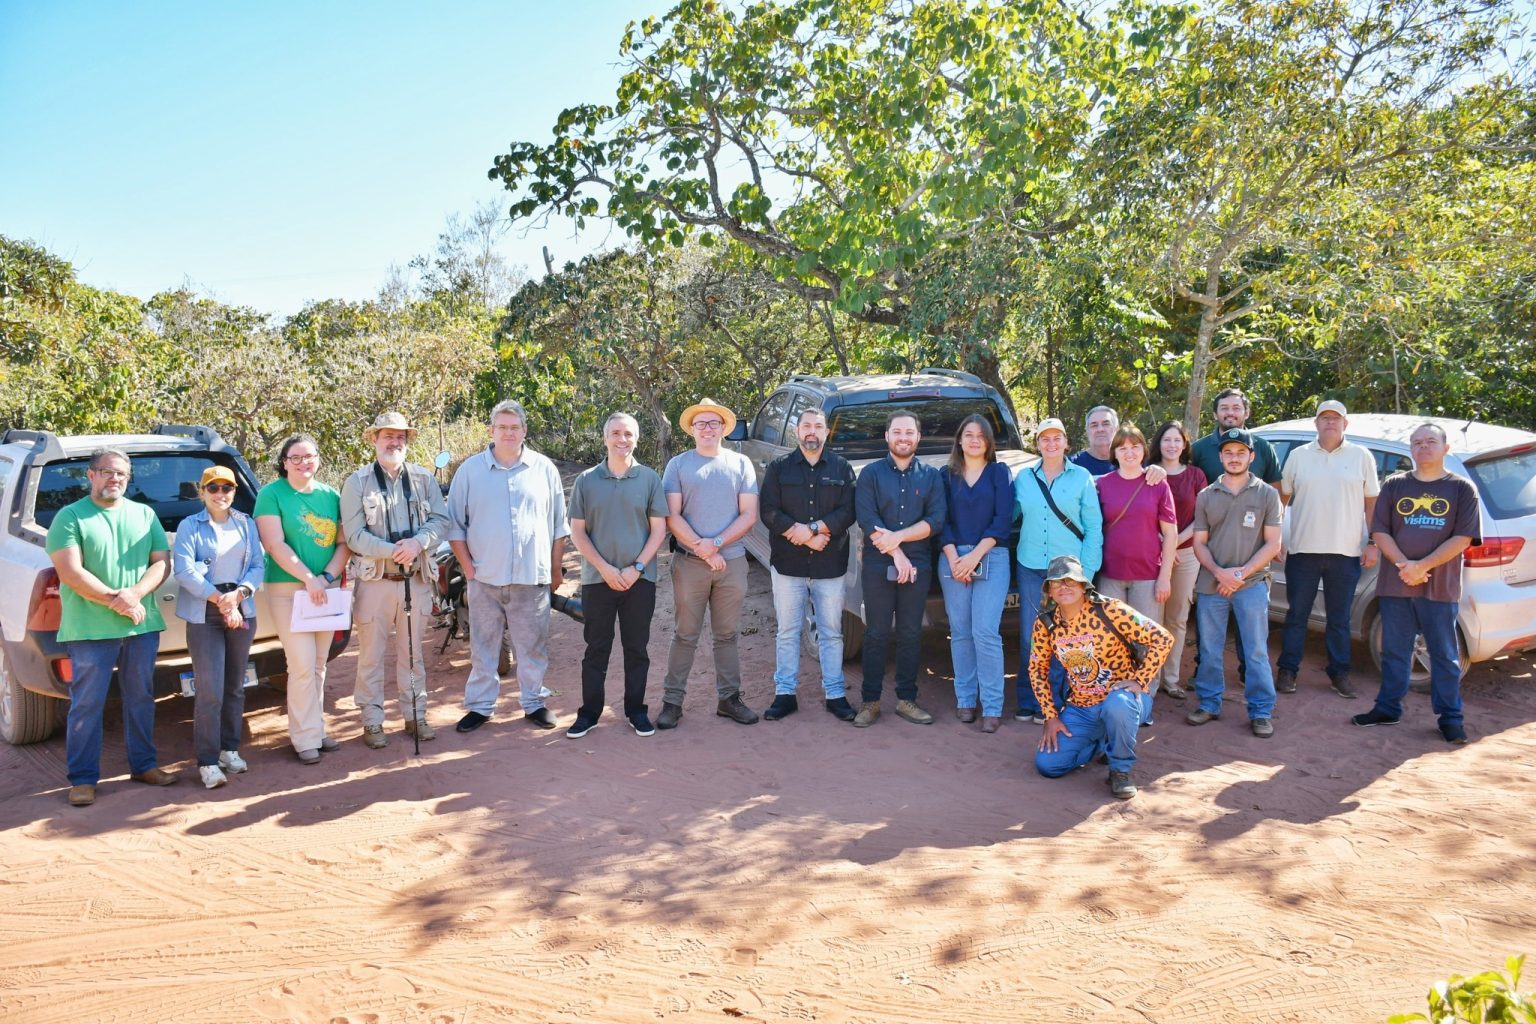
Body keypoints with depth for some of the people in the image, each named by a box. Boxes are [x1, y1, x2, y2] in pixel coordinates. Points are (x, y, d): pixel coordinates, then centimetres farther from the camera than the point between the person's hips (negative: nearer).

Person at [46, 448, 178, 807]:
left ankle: (143, 764, 23)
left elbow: (161, 562, 5)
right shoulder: (70, 517, -1)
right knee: (87, 705, 0)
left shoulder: (145, 514, 11)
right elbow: (70, 572, -10)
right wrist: (114, 599, -16)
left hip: (142, 626, 4)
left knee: (141, 698, 12)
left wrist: (134, 594, -11)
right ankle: (83, 779, 9)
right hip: (90, 629, -4)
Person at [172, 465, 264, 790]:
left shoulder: (246, 524, 10)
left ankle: (229, 748, 24)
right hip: (204, 614, -4)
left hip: (242, 611, 4)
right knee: (210, 690, -8)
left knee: (235, 687, 11)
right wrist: (219, 599, -16)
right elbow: (184, 570, -10)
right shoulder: (189, 526, 0)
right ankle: (208, 761, -1)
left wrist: (238, 593, -13)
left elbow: (259, 566, 4)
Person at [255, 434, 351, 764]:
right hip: (288, 589, -4)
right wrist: (308, 578, -19)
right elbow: (275, 545, -11)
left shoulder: (330, 496, 9)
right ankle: (306, 739, 1)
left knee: (319, 665, 10)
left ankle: (316, 728, 20)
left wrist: (327, 577, -9)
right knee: (302, 666, -8)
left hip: (327, 590, 5)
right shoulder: (271, 494, -3)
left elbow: (344, 543, 6)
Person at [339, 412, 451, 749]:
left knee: (412, 653, 14)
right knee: (371, 655, 4)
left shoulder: (424, 478, 6)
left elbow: (440, 520, 2)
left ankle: (415, 715, 25)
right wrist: (392, 551, -19)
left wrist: (418, 543, -17)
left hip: (416, 579, 3)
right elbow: (353, 534, -8)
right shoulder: (357, 482, -1)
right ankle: (372, 721, 15)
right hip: (375, 580, -2)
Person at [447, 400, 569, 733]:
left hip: (533, 577, 0)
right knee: (483, 646, 9)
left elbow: (559, 525, 9)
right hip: (484, 578, 0)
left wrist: (555, 569, 7)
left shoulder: (544, 469, 5)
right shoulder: (470, 469, 4)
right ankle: (480, 705, 20)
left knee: (533, 646, 8)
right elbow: (454, 524, 6)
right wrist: (468, 567, -1)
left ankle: (534, 702, 21)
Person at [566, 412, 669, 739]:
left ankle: (635, 710, 20)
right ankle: (589, 711, 17)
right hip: (597, 578, 0)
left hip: (640, 578, 0)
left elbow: (658, 529, 1)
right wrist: (604, 568, -10)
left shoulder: (649, 479, 2)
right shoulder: (586, 481, 3)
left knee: (636, 648, 8)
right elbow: (577, 531, 1)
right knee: (596, 648, 6)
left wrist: (636, 568, -10)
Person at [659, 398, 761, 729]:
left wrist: (716, 543, -11)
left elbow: (749, 515, 1)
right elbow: (673, 517, -3)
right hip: (690, 563, -1)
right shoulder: (678, 465, 3)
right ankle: (672, 701, 10)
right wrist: (705, 552, -10)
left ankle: (729, 698, 19)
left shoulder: (741, 463, 6)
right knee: (685, 636, 3)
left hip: (733, 562, 2)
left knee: (727, 635, 10)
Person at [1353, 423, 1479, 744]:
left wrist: (1421, 567, -15)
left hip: (1440, 587, -2)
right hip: (1395, 585, 2)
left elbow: (1462, 538, -6)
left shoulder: (1461, 489, 2)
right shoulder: (1394, 485, 8)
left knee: (1444, 654, 5)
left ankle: (1450, 717, 14)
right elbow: (1380, 531, 3)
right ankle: (1388, 708, 20)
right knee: (1394, 651, 10)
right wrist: (1404, 566, -12)